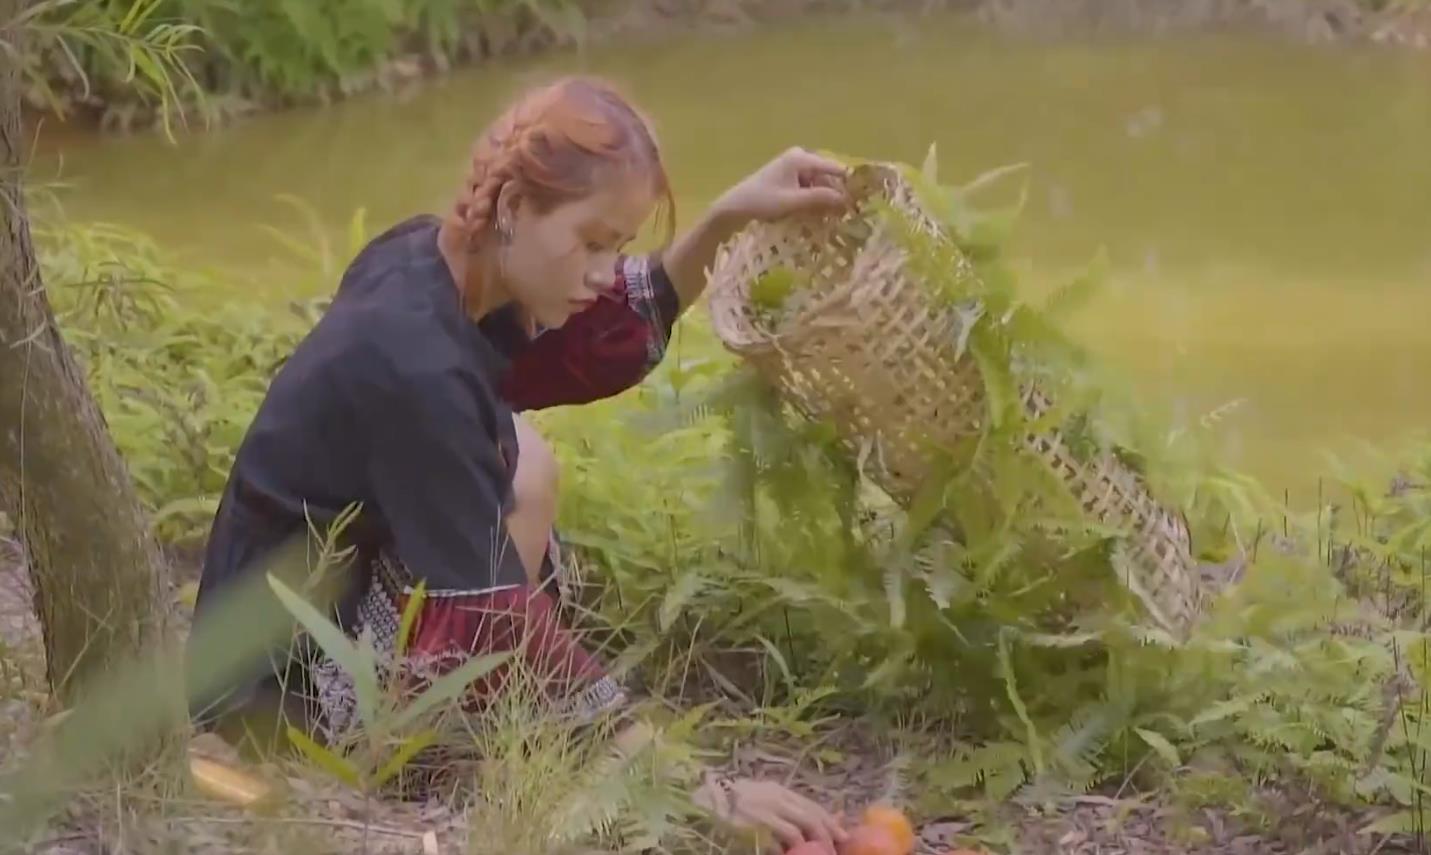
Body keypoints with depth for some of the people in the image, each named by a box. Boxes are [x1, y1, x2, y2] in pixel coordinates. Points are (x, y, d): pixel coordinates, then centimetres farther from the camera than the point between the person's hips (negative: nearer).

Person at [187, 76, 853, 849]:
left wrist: (728, 218, 1)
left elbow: (609, 343, 15)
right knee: (519, 470, -20)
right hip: (284, 682, -10)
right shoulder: (412, 363, -27)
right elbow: (501, 630, -28)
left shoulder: (429, 265, -1)